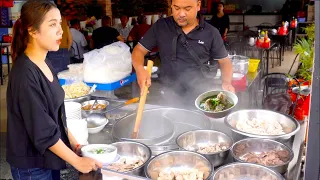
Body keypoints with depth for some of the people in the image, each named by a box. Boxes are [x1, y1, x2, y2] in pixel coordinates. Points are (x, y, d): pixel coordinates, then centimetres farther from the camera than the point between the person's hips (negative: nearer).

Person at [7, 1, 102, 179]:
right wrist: (77, 161, -17)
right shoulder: (25, 74, -25)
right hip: (32, 165, -7)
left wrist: (72, 140, 7)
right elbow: (43, 131, -23)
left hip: (49, 157, 8)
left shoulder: (44, 63, 1)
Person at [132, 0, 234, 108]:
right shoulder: (160, 26, -4)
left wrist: (226, 82, -18)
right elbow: (139, 50, -1)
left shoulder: (211, 33, -6)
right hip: (170, 98, 1)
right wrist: (139, 69, -22)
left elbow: (225, 61, 2)